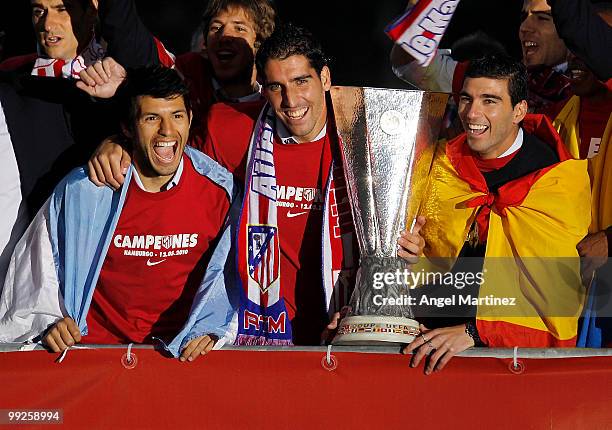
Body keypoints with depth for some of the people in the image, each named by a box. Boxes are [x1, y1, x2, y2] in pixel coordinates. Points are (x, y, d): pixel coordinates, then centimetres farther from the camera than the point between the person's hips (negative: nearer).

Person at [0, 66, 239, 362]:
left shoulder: (220, 190, 0)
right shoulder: (82, 190, -4)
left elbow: (229, 272, 11)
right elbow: (40, 265, 9)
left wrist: (209, 328, -3)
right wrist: (50, 321, -4)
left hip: (180, 351, 1)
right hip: (94, 346, -1)